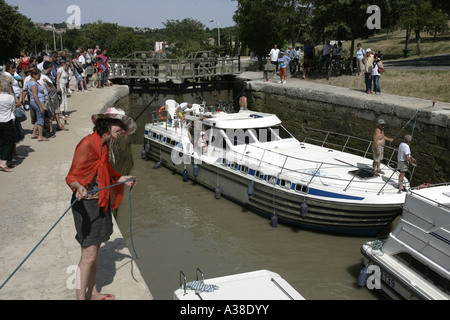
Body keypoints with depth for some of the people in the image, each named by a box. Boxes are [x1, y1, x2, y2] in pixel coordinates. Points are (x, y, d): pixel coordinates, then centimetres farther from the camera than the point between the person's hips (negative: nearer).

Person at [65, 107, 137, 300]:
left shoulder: (104, 145, 9)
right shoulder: (87, 144, -18)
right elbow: (72, 177, -20)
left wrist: (122, 179, 24)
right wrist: (79, 188, -39)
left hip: (101, 203, 9)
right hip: (86, 204, -9)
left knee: (95, 250, 17)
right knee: (89, 255, -7)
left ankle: (93, 294, 30)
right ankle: (81, 297, 4)